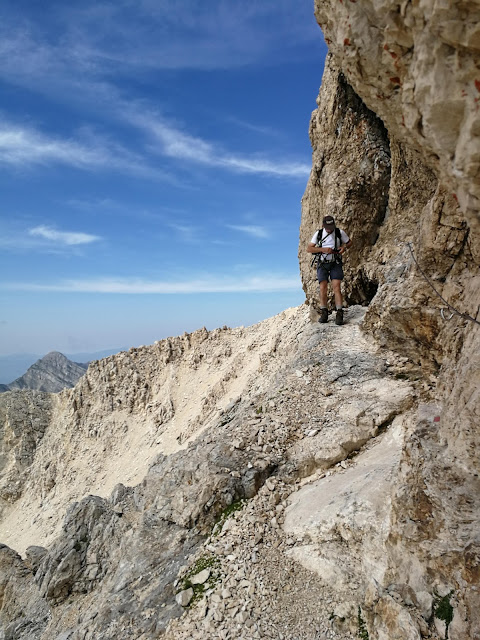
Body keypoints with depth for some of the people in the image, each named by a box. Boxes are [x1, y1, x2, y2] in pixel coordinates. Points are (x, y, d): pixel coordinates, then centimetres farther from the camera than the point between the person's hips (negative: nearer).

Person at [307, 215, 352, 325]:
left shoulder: (340, 233, -2)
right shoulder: (318, 234, -1)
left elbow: (349, 242, 12)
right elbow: (309, 249, -2)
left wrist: (344, 247, -12)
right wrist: (323, 249, -17)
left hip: (335, 264, -1)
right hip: (322, 264, 1)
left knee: (337, 287, -12)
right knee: (323, 288, -7)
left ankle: (339, 314, -13)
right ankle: (324, 313, 3)